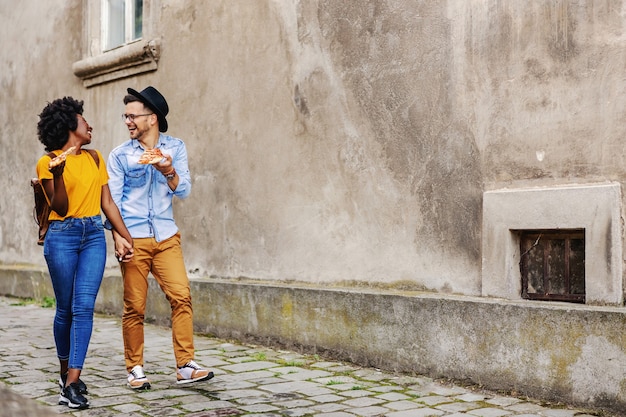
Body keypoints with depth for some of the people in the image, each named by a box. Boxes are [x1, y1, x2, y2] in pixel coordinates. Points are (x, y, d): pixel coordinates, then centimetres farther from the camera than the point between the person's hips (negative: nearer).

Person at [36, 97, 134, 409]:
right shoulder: (49, 161, -2)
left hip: (94, 235, 4)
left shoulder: (95, 158, 13)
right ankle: (65, 370, 26)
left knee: (84, 307, -7)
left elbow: (107, 203, 14)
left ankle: (72, 383, -9)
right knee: (65, 309, 5)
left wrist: (128, 238, 9)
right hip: (62, 236, -3)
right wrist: (58, 176, -24)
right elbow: (60, 208, -8)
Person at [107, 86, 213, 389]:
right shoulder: (120, 155, 4)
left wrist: (168, 171, -18)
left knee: (181, 296, -9)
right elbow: (113, 199, 2)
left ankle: (185, 366, -4)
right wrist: (118, 235, -10)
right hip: (134, 238, -1)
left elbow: (184, 191, 1)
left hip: (166, 237, 1)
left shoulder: (175, 148, 7)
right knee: (134, 306, 0)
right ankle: (135, 369, 13)